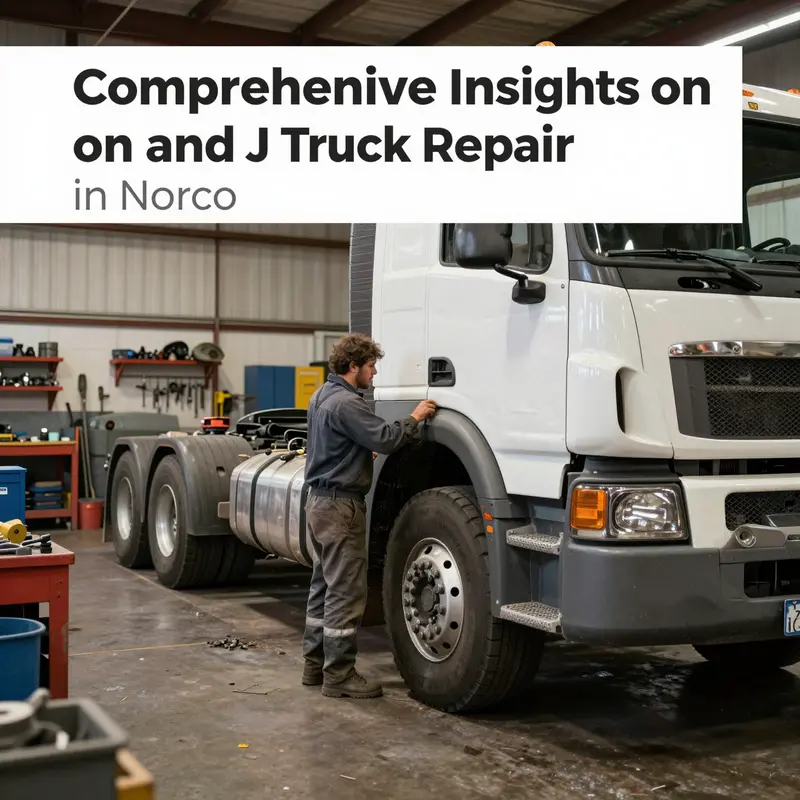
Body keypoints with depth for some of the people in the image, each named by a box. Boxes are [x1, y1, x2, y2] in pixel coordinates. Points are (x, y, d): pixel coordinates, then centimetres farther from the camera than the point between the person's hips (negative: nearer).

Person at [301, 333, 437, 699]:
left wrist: (365, 452, 21)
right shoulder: (345, 403, -19)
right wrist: (414, 418, -10)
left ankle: (315, 664, 23)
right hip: (340, 506, -11)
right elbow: (384, 438, -23)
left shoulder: (322, 395, 14)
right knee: (346, 591, -5)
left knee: (324, 586, 16)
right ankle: (339, 675, 0)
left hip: (319, 501, 11)